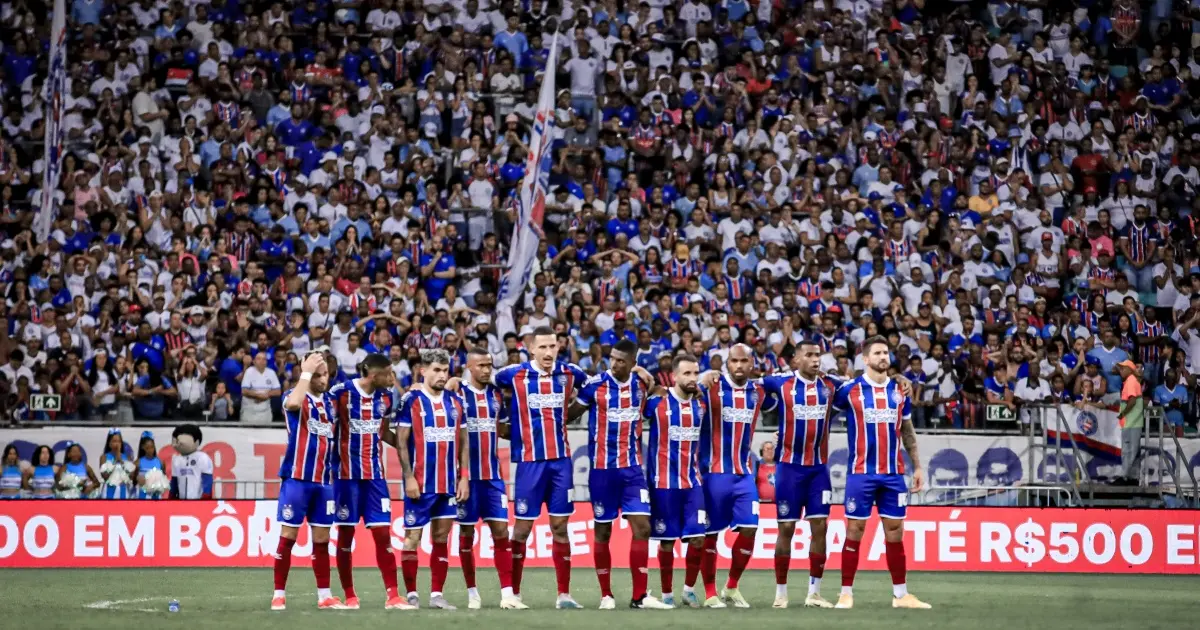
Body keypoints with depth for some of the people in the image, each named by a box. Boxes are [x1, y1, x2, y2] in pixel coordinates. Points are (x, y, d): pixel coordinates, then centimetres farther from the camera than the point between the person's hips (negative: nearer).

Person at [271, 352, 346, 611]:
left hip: (324, 481, 5)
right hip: (297, 479, -5)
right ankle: (279, 594, 3)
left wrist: (335, 474, 14)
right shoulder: (295, 397, -5)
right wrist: (306, 372, -23)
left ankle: (325, 596, 11)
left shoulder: (330, 402, 13)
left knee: (322, 539, 8)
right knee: (288, 536, -2)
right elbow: (293, 403, -32)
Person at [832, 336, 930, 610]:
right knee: (855, 531, -1)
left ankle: (901, 594, 12)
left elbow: (907, 431, 15)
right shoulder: (850, 390, -4)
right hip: (861, 473, -4)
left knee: (895, 532, 7)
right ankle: (846, 593, 6)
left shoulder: (900, 391, 8)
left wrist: (917, 466, 13)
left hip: (893, 474, 4)